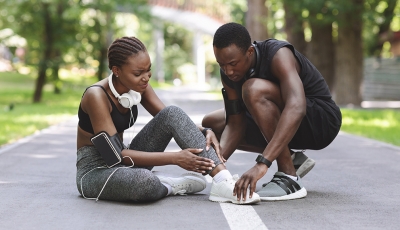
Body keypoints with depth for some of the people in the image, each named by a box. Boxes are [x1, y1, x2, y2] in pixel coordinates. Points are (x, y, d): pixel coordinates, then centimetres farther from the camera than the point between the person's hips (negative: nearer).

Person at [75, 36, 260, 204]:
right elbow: (115, 156, -26)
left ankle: (222, 181, -23)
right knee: (144, 180, -42)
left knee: (172, 114, -13)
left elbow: (170, 118, 5)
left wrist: (205, 132, -17)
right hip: (94, 171, -7)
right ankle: (173, 185, -8)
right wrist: (175, 158, -28)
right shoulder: (97, 96, -24)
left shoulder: (139, 87, -3)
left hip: (125, 164, 7)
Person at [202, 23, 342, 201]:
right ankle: (291, 159, 6)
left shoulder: (278, 55, -29)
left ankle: (290, 179, -25)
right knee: (211, 124, 8)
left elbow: (296, 108, -45)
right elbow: (236, 124, -6)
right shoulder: (228, 72, -7)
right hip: (282, 126, 8)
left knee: (254, 89, -32)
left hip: (322, 121, -8)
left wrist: (263, 163, -53)